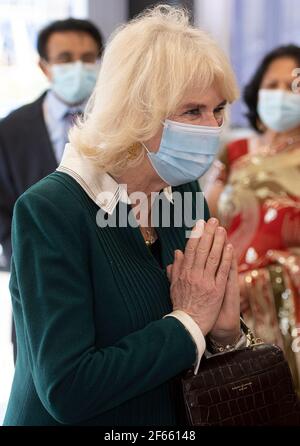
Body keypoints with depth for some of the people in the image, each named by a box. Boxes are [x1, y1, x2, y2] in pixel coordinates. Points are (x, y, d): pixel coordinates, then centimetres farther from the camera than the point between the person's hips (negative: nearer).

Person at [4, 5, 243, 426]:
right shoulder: (49, 211, -23)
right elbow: (65, 391, -29)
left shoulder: (186, 194, -6)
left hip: (177, 423, 5)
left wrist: (226, 332, -19)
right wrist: (188, 323, -22)